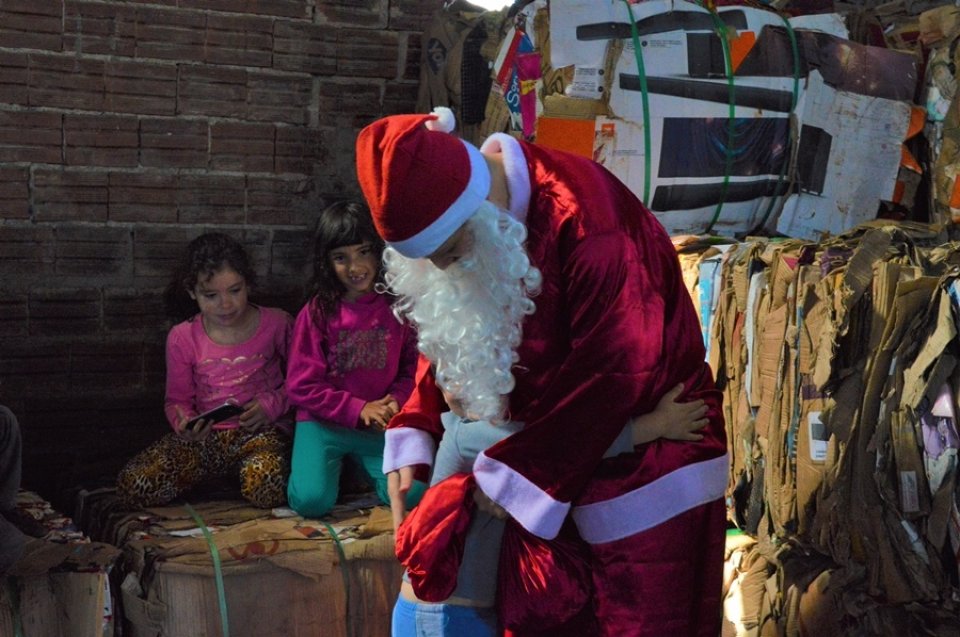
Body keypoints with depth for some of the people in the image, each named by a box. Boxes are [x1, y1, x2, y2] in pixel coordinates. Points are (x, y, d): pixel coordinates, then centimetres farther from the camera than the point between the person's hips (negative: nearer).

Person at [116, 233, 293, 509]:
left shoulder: (276, 324, -2)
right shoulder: (183, 338, 1)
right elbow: (177, 400, 8)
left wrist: (271, 405, -12)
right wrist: (184, 423, -15)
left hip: (261, 432, -3)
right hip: (205, 436, 3)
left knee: (267, 489, -37)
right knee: (133, 485, -19)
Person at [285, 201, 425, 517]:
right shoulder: (317, 312, -8)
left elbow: (413, 367, 5)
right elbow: (301, 386, -8)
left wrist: (396, 401, -14)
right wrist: (358, 410, -13)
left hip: (380, 425, 2)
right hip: (323, 423, -2)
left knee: (411, 494, -18)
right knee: (311, 499, -23)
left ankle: (362, 464, 13)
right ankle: (334, 464, 12)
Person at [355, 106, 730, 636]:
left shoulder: (583, 220, -27)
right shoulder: (448, 211, -3)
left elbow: (614, 371, -25)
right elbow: (449, 341, 7)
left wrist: (516, 470, -21)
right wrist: (413, 436, -6)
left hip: (645, 464, -7)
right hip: (553, 455, 7)